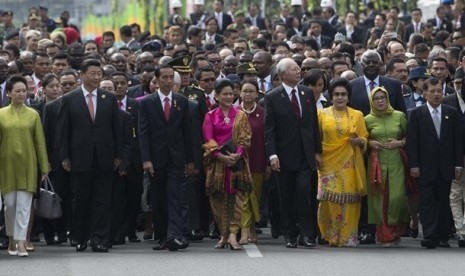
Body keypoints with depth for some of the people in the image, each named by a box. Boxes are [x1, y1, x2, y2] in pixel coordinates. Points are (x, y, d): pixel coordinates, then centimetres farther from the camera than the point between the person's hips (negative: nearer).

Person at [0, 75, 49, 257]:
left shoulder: (33, 115, 3)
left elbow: (40, 141, 4)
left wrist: (44, 167, 2)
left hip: (27, 165, 0)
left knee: (24, 205, -5)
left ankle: (21, 242, -7)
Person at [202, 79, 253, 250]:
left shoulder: (241, 116, 12)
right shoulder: (210, 117, 9)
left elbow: (245, 138, 3)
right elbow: (208, 139, 0)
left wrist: (237, 154, -15)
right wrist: (221, 156, -16)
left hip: (237, 161, 0)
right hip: (216, 163, 0)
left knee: (236, 197, -10)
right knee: (218, 200, 1)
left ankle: (232, 234, -15)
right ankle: (224, 235, 9)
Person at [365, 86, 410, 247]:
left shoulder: (399, 116, 4)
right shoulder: (368, 120, 5)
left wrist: (400, 143, -6)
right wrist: (370, 143, -4)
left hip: (396, 163, 0)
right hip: (376, 163, 0)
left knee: (397, 197, -8)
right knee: (380, 198, -1)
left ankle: (396, 231, 10)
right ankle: (384, 235, 7)